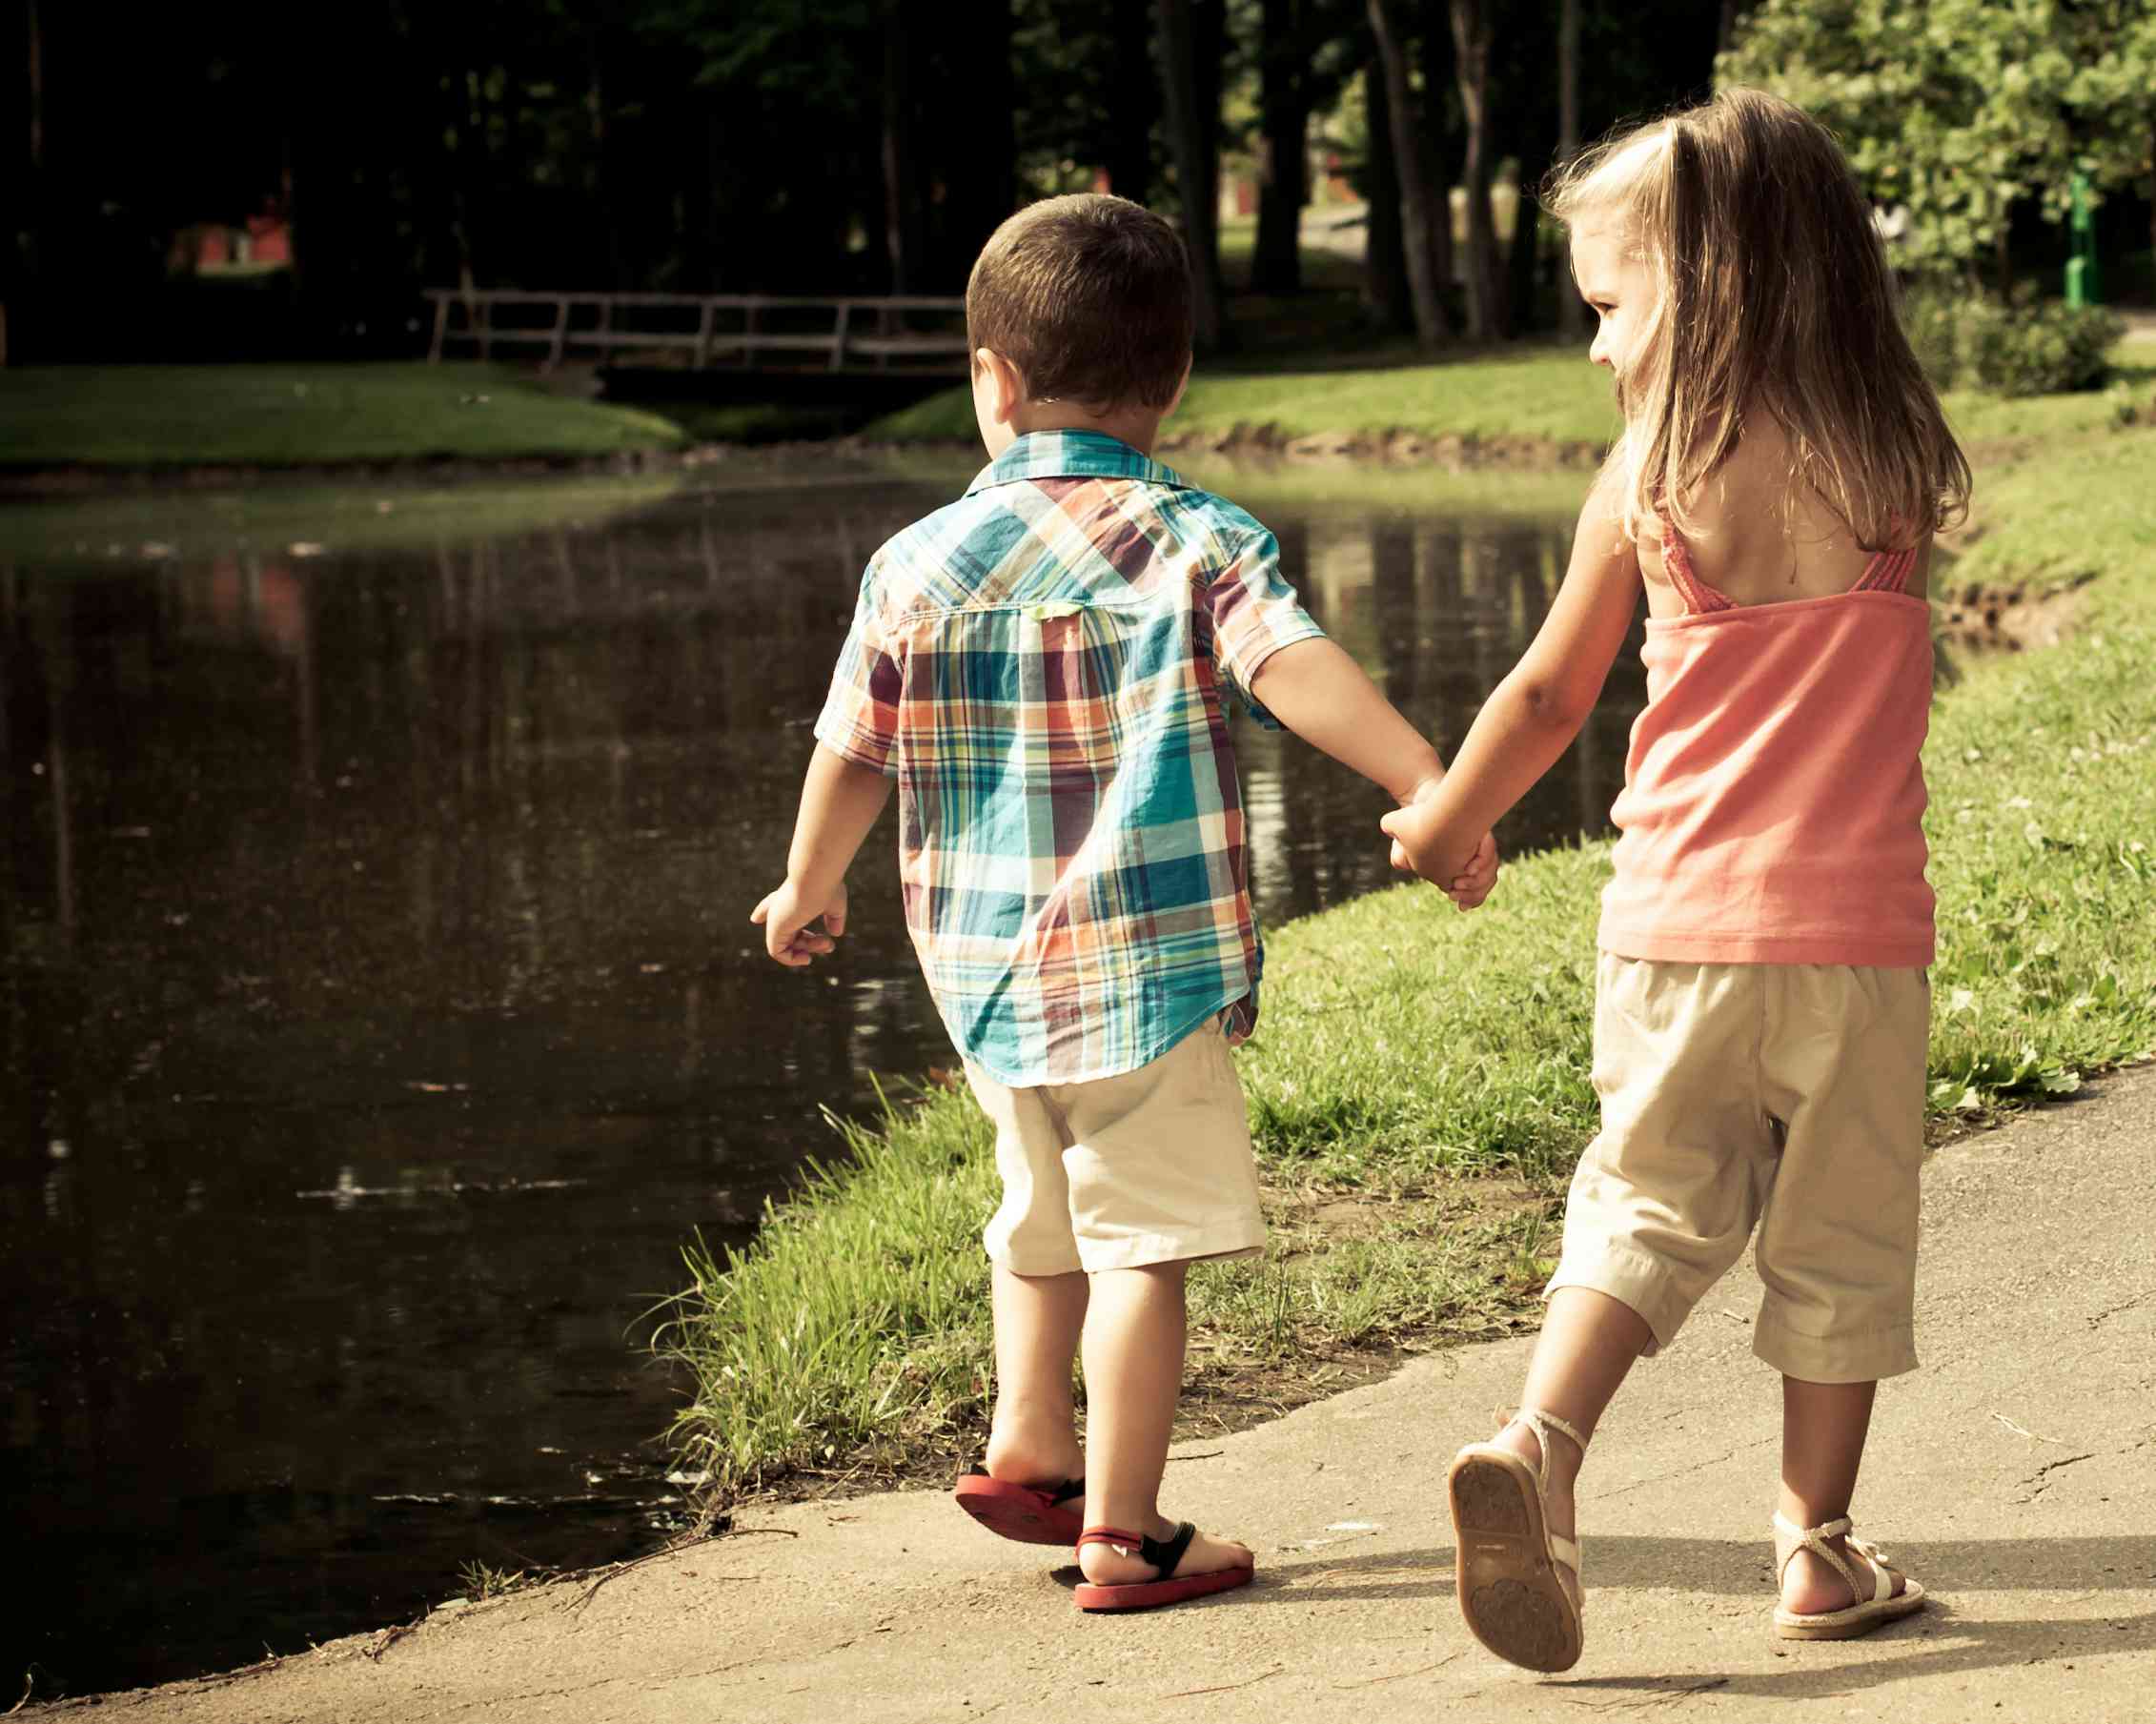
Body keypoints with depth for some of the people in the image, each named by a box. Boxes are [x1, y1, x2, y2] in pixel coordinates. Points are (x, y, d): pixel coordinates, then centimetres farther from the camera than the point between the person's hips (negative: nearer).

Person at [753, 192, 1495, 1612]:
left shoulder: (918, 564, 4)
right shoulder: (1195, 542, -6)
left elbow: (854, 751, 12)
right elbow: (1297, 670, -22)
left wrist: (811, 886, 28)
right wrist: (1428, 785, -27)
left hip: (986, 965, 4)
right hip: (1154, 962, -4)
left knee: (1048, 1214, 25)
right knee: (1142, 1242, 0)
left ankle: (1029, 1444, 32)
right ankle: (1123, 1532, 2)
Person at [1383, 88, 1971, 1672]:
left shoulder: (1646, 474, -4)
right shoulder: (1897, 465, -2)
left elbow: (1549, 699, 4)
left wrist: (1448, 820, 21)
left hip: (1679, 913, 0)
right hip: (1856, 919, 0)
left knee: (1647, 1205, 11)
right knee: (1842, 1234, 11)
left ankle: (1540, 1440, -11)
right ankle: (1820, 1545, 15)